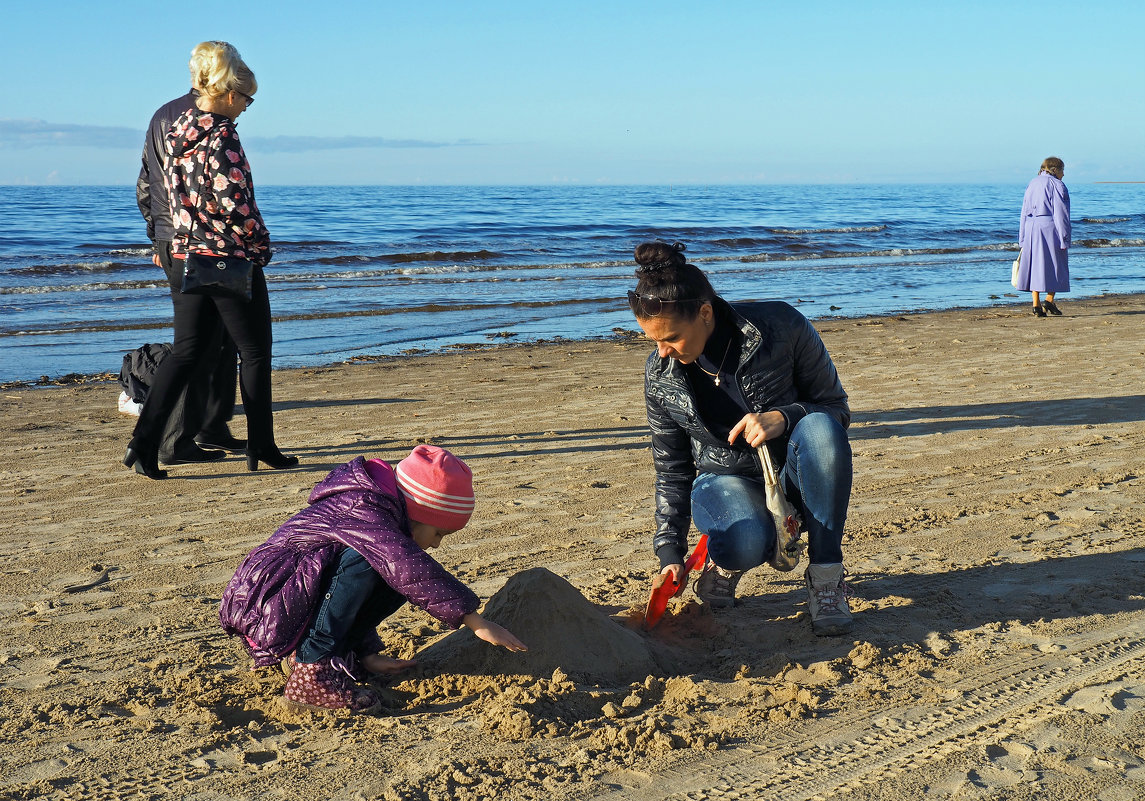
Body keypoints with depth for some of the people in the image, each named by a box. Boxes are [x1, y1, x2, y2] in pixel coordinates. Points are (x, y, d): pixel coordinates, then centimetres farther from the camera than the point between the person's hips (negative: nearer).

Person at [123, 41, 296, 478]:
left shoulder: (178, 132, 11)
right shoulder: (221, 136, -15)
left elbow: (173, 196, 15)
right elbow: (236, 201, -19)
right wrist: (261, 243, -5)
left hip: (187, 255, 8)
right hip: (232, 258, -8)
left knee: (184, 351, 11)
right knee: (255, 353, 5)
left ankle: (144, 440, 1)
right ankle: (261, 446, 13)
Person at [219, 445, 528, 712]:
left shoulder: (379, 514, 11)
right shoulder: (361, 510, -20)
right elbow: (409, 567, -33)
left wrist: (368, 654, 11)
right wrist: (476, 622, -33)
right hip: (263, 602, -9)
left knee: (395, 586, 0)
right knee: (362, 559, -27)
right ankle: (311, 670, -24)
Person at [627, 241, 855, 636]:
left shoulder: (780, 327, -18)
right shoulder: (660, 375, -9)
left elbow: (836, 407, -8)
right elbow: (671, 469, 2)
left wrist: (783, 418, -29)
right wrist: (670, 551, -5)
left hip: (794, 475, 0)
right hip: (727, 481, 0)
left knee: (820, 429, -36)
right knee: (745, 543, -37)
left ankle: (826, 576, -21)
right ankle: (724, 564, 4)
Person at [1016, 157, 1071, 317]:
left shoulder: (1031, 185, 15)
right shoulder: (1057, 185, -5)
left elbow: (1024, 213, 15)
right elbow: (1060, 214, -10)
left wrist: (1023, 240, 18)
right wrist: (1064, 239, -9)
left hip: (1031, 228, 6)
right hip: (1049, 228, -6)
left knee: (1035, 265, 6)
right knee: (1055, 265, 6)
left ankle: (1036, 306, 1)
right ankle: (1049, 300, -1)